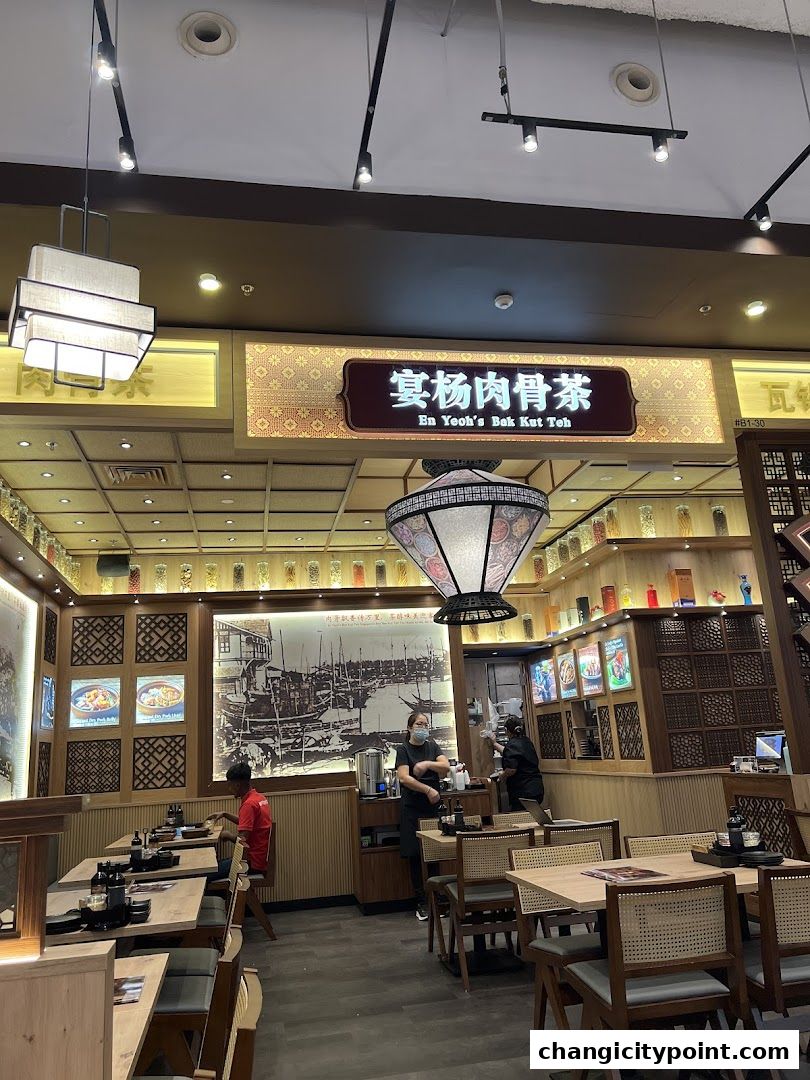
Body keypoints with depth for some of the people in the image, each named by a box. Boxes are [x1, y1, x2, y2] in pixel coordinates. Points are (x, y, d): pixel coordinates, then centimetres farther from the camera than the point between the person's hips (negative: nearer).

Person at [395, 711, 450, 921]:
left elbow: (446, 767, -3)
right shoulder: (403, 749, -3)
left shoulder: (432, 746, 10)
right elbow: (404, 778, -14)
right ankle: (421, 903, 12)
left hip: (434, 805, 3)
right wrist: (428, 789, -19)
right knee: (415, 856, 1)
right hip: (412, 807, -3)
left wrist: (427, 764, -17)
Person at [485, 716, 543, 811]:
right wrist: (495, 743, 42)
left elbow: (511, 769, -23)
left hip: (523, 792, -9)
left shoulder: (512, 745, -14)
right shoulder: (526, 742, 14)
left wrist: (503, 775, -3)